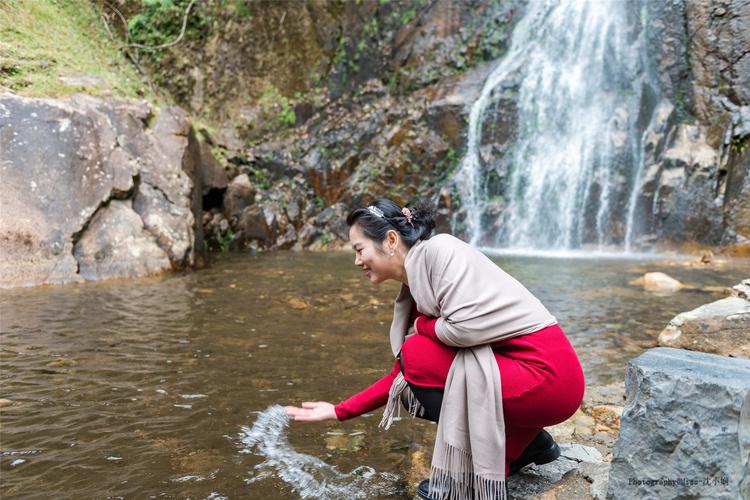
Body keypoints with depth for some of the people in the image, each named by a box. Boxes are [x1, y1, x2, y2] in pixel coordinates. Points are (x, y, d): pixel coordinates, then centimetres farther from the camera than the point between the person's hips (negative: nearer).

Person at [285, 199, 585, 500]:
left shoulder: (439, 249, -13)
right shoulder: (414, 294, 12)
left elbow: (467, 327, -25)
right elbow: (403, 376, 15)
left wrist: (422, 326, -4)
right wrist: (338, 411, 14)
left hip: (545, 372, -9)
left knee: (419, 354, -13)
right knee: (415, 388, 11)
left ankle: (494, 463, 2)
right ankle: (525, 442, 15)